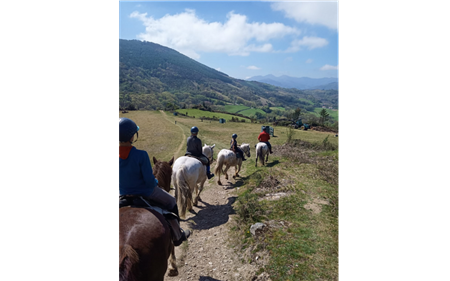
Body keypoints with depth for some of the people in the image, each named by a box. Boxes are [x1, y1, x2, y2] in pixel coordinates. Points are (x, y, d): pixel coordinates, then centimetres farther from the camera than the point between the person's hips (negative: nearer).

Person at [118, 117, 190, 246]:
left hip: (123, 193, 6)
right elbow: (150, 181, -25)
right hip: (145, 192, -5)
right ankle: (177, 236, 32)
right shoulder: (141, 155, -31)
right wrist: (155, 182, -2)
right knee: (171, 203, 21)